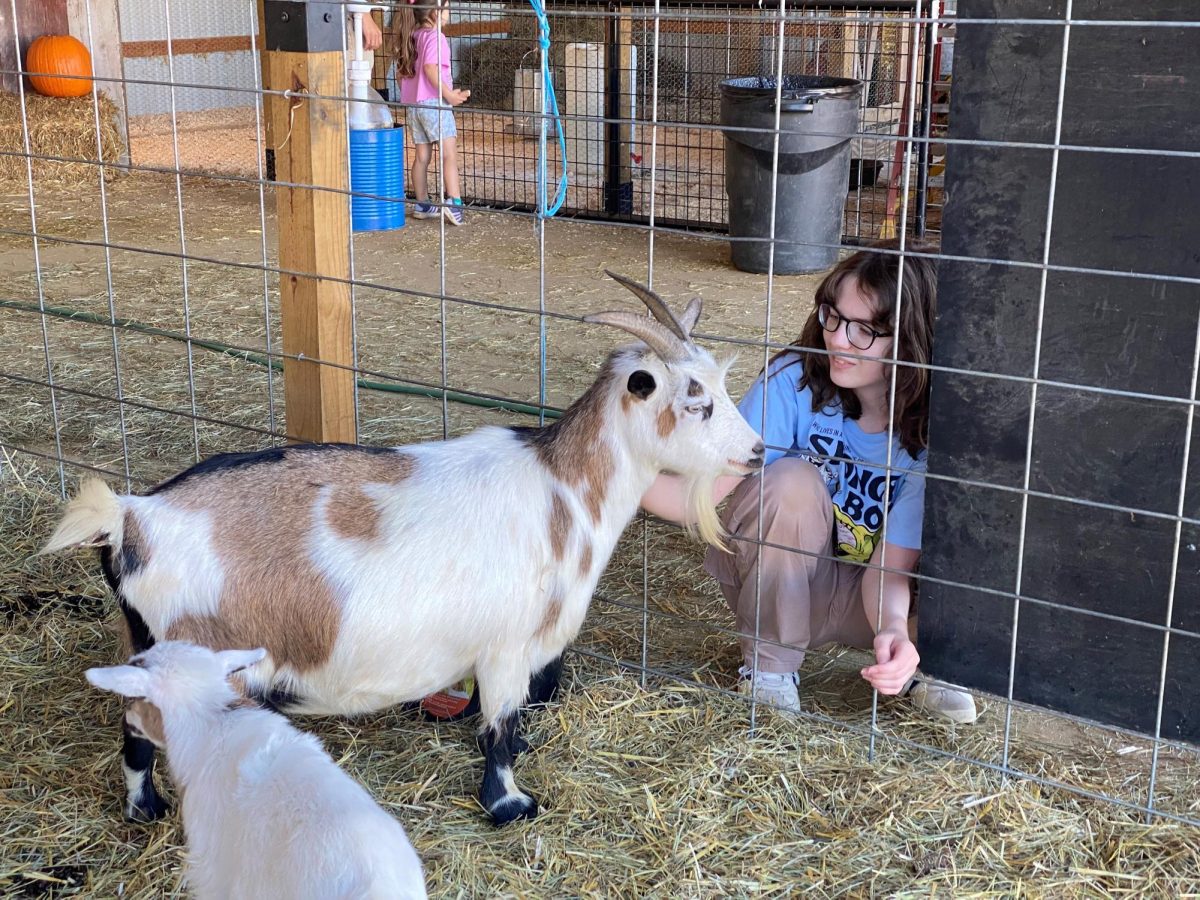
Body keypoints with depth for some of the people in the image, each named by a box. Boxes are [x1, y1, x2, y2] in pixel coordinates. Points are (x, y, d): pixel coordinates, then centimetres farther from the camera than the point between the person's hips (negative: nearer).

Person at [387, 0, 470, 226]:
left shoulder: (412, 37, 14)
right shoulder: (435, 36, -10)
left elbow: (400, 73, 17)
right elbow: (430, 68, -23)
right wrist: (449, 94, -22)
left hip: (413, 104, 8)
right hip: (434, 103, -8)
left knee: (422, 156, 13)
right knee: (449, 154, -10)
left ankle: (422, 205, 20)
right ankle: (453, 202, -23)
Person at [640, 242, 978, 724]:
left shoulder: (929, 431, -19)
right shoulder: (794, 380, -23)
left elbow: (890, 564, -24)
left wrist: (894, 627, -46)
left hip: (860, 596, 1)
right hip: (775, 585, -1)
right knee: (792, 480, -32)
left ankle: (915, 662, 7)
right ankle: (769, 664, -12)